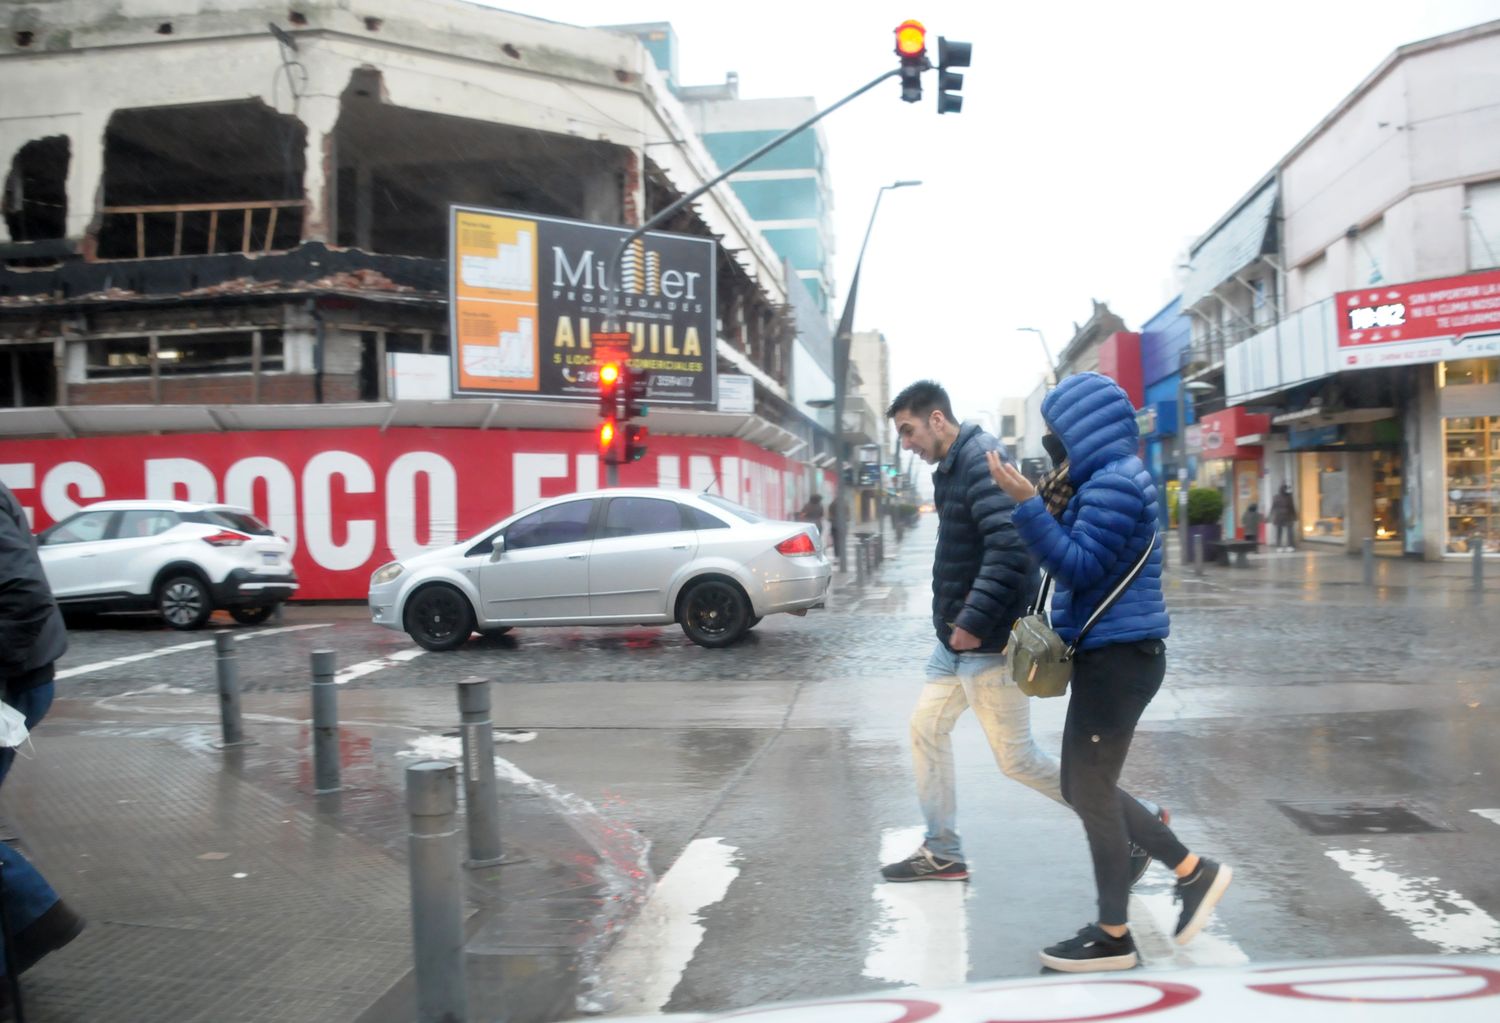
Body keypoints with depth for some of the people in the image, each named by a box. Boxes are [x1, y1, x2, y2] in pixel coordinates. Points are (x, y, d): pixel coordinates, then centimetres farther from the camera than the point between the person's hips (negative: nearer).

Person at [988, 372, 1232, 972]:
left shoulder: (1115, 483, -17)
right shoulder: (1108, 481, 15)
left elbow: (1080, 567, -22)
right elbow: (1082, 564, 19)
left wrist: (1026, 503, -26)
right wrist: (1040, 504, 12)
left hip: (1118, 658, -10)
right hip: (1108, 655, 10)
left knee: (1092, 794, 1)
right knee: (1083, 789, 17)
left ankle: (1113, 937, 15)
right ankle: (1194, 873, 25)